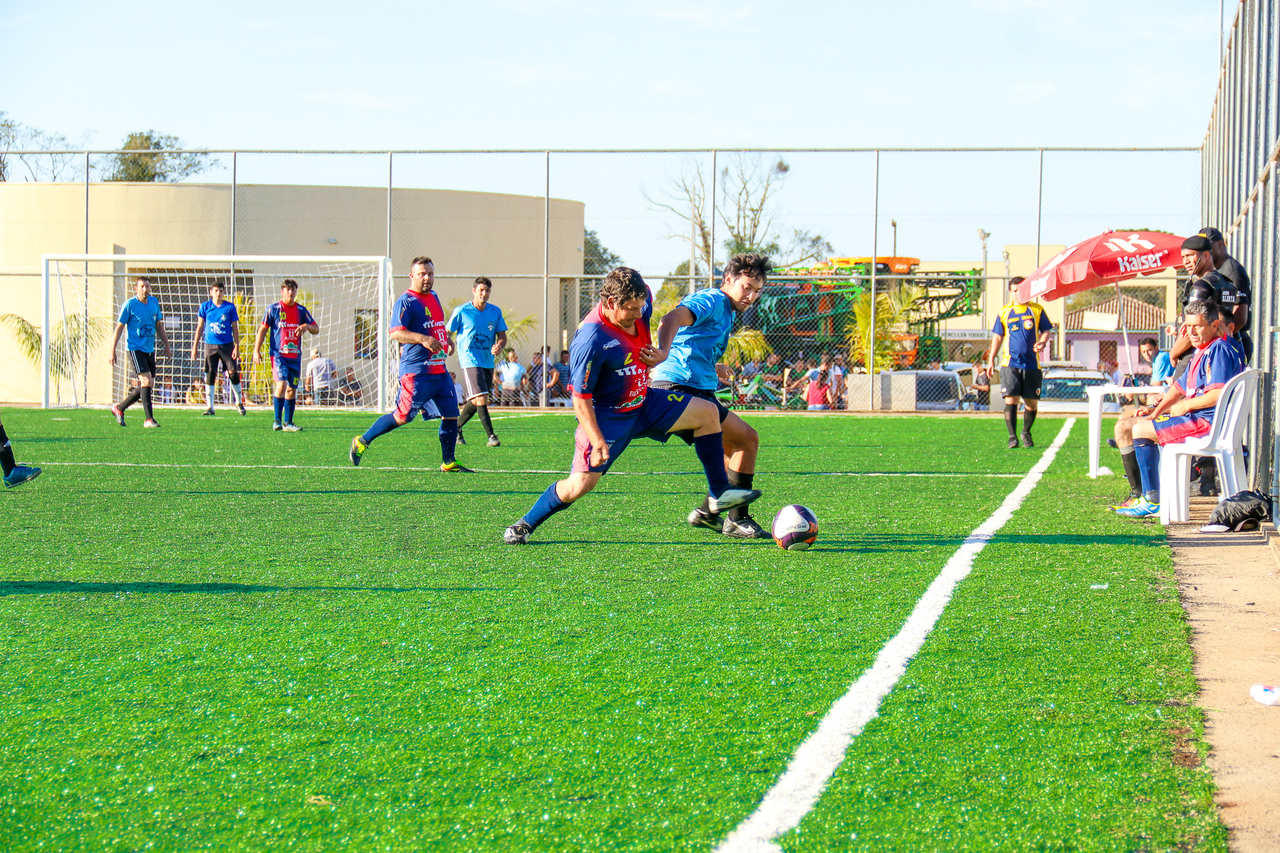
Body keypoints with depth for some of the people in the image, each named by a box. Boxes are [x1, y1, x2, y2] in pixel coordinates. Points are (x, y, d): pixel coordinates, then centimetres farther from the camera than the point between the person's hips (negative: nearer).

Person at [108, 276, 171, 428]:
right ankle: (149, 419, -14)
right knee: (146, 381, -17)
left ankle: (119, 408, 24)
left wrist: (166, 345, 12)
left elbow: (159, 325, 19)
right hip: (135, 348, -7)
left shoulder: (154, 302, 8)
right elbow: (119, 328, -5)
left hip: (150, 349, 7)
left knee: (147, 385, 7)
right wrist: (112, 352, -8)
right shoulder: (130, 305, -8)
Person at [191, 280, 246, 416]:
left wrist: (237, 347, -3)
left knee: (233, 373, -4)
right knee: (210, 375, -2)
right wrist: (194, 347, 5)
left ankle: (239, 402, 14)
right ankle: (210, 407, 3)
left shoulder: (230, 307, 2)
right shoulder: (205, 306, 4)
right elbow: (199, 327, 8)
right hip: (210, 345, 1)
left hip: (227, 345, -1)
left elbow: (235, 328, 5)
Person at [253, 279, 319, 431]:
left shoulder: (301, 310, 9)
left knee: (292, 389, 5)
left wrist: (306, 326, -11)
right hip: (278, 354, -4)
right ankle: (277, 420, -13)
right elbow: (262, 329, 5)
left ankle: (288, 423, 13)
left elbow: (316, 330, 12)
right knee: (281, 384, -19)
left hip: (295, 355, 4)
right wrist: (256, 350, -2)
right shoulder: (273, 309, 1)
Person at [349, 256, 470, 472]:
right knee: (402, 416, -8)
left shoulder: (434, 298, 18)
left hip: (439, 369, 8)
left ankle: (448, 463, 11)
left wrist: (446, 340, 19)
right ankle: (362, 442, 7)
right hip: (416, 371, -8)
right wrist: (422, 339, -30)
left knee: (451, 414, 3)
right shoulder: (405, 301, -10)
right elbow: (395, 333, -19)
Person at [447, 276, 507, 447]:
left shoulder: (495, 312, 7)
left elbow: (502, 336, 9)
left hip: (488, 361, 6)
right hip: (469, 361, -6)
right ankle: (491, 436, -18)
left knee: (475, 402, 13)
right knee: (481, 399, -18)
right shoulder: (461, 311, -5)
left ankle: (456, 428, 33)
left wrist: (499, 345, -11)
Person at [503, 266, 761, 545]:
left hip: (643, 403, 8)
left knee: (708, 413, 1)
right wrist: (597, 441, -27)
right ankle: (525, 524, 7)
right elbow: (580, 398, -24)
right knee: (581, 484, -14)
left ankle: (719, 495, 8)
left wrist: (660, 354, 6)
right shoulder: (591, 339, -30)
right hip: (606, 416, -8)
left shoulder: (640, 310, -8)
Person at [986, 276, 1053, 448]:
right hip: (1010, 363, 0)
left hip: (1032, 364, 0)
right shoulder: (1004, 312, 10)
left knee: (1032, 403, 4)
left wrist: (1042, 342, -12)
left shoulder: (1037, 310, 8)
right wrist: (991, 360, 7)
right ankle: (1012, 437, -9)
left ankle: (1026, 433, 25)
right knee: (1011, 400, -12)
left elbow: (1046, 330, 10)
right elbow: (997, 337, 14)